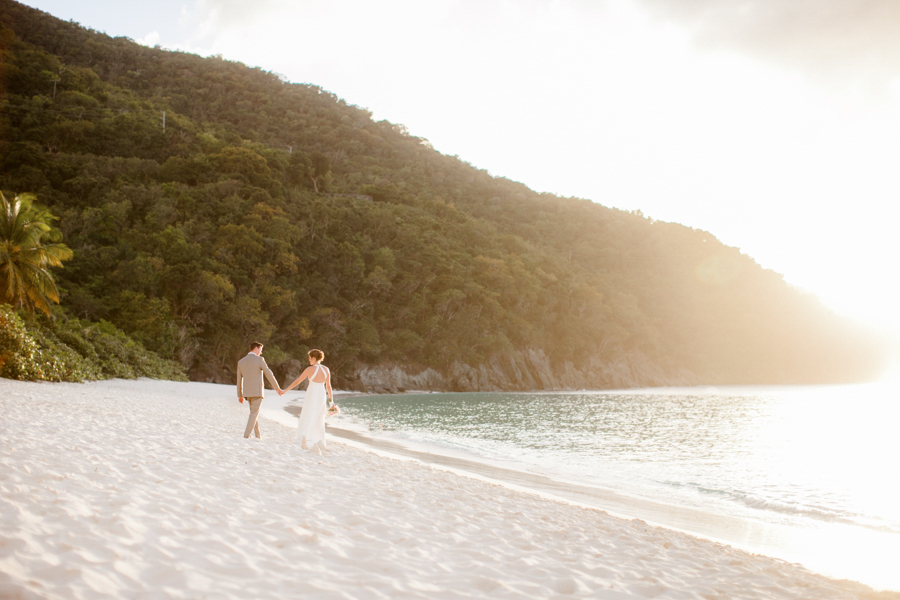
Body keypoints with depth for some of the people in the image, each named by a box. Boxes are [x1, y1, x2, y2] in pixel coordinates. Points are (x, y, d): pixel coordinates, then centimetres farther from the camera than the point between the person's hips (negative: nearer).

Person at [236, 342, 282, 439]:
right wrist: (277, 388, -2)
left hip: (247, 392, 6)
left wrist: (240, 395, 19)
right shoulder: (259, 359, -8)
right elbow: (269, 374, -8)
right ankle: (246, 436, -5)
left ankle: (258, 435, 22)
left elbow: (239, 379, 12)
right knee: (254, 414, 0)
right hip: (257, 391, -6)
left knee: (255, 412, 18)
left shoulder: (241, 362, 9)